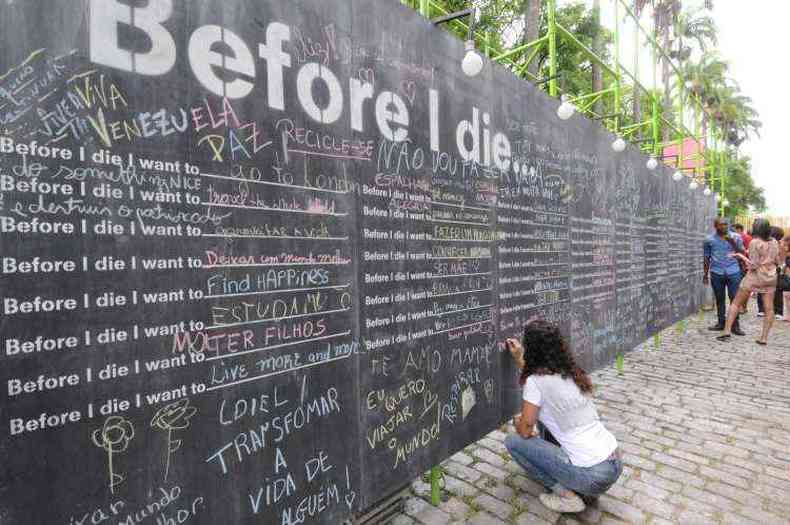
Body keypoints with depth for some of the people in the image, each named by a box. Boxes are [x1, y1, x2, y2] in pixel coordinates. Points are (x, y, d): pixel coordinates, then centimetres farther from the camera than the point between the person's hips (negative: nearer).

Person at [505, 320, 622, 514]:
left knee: (513, 442, 3)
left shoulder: (536, 381, -16)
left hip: (592, 476, -7)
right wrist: (519, 360, 30)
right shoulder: (571, 372, 6)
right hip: (616, 465, 8)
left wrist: (517, 421, 14)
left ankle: (566, 495, 2)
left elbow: (525, 431, -7)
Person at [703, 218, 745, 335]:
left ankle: (735, 325, 6)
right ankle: (721, 322, 18)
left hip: (733, 272, 0)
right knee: (719, 299, 8)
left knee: (735, 298, -1)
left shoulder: (736, 237, 4)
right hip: (716, 273, 0)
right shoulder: (709, 239, 3)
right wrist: (705, 274, 12)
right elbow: (707, 257, 10)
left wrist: (733, 243, -12)